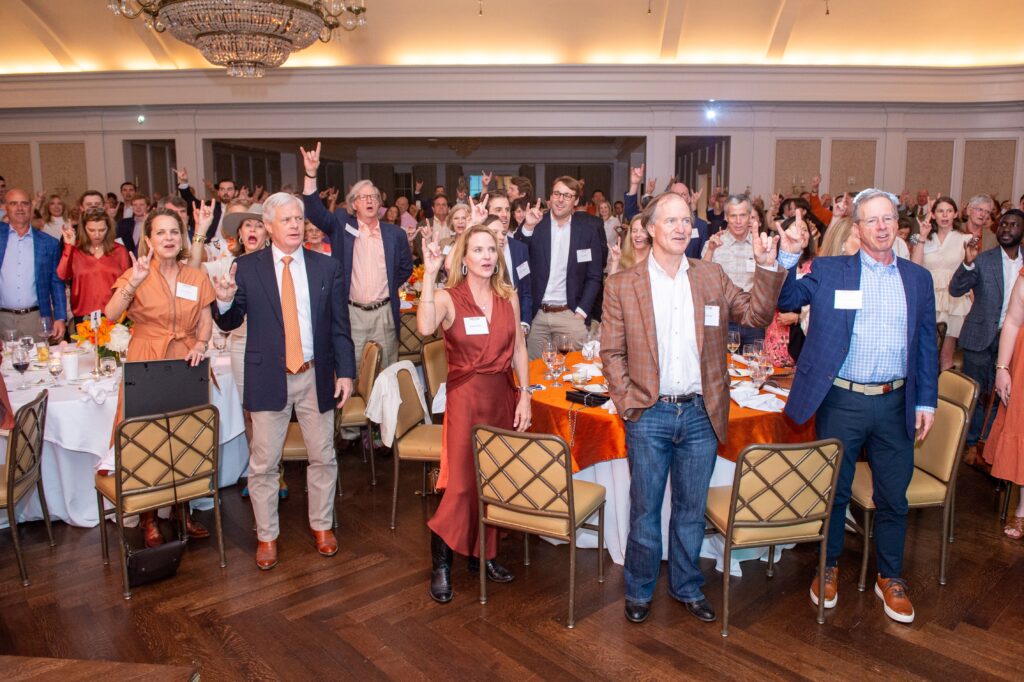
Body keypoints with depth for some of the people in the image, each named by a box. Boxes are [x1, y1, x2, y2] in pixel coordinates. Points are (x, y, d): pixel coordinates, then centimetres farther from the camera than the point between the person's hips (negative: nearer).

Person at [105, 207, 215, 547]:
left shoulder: (197, 277, 7)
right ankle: (148, 518, 15)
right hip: (146, 366, -2)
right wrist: (134, 282, -28)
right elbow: (111, 314, -15)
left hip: (186, 365, 3)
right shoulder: (136, 274, -1)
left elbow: (206, 321, 10)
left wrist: (201, 345, -9)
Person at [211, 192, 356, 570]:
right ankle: (267, 536, 26)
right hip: (268, 377, -1)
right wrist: (225, 300, -20)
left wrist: (345, 372, -2)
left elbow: (339, 325, 3)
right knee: (263, 464, 8)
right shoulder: (246, 267, -2)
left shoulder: (327, 266, 2)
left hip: (316, 376, 2)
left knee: (323, 457, 12)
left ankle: (321, 525, 32)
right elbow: (230, 323, 2)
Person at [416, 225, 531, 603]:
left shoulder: (508, 297, 6)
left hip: (503, 394, 5)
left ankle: (484, 554, 29)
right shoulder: (448, 298, -8)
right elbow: (425, 328, -29)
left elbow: (518, 349, 8)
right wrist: (430, 273, -30)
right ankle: (440, 564, 15)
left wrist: (524, 396, 2)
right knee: (462, 482, -2)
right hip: (466, 396, -4)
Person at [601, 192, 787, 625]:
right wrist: (627, 402, -8)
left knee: (691, 509, 16)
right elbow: (611, 351, -1)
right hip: (650, 414, -2)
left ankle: (687, 587, 35)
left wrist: (766, 267, -9)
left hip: (701, 414, 3)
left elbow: (756, 316, 4)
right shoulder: (622, 285, -3)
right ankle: (639, 592, 30)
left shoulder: (712, 277, 5)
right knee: (645, 509, 11)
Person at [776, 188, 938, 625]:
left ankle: (890, 578, 32)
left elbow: (927, 346, 10)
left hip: (895, 404, 3)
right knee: (834, 491, 12)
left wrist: (926, 400, 5)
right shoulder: (828, 272, 0)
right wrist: (788, 257, -25)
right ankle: (828, 568, 32)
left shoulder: (917, 278, 8)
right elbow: (786, 301, -10)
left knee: (893, 498, 13)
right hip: (841, 402, -2)